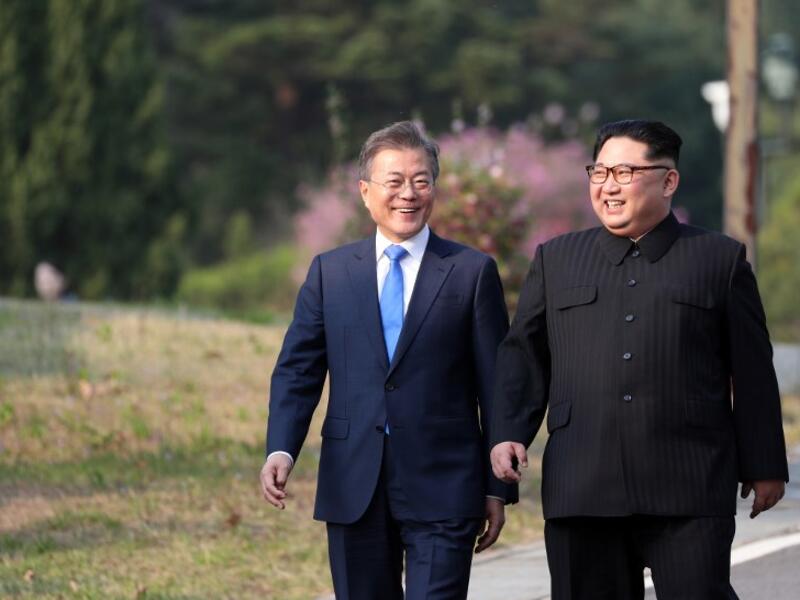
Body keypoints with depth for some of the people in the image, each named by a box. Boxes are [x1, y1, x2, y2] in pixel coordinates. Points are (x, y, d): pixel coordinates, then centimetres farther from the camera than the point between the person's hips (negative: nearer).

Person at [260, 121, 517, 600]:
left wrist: (498, 487, 0)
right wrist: (281, 450, -11)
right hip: (354, 488, 3)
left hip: (441, 489, -3)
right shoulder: (330, 272, 10)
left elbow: (497, 384, 3)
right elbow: (298, 369, 6)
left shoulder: (472, 272, 3)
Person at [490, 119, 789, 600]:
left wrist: (764, 467, 6)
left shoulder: (722, 259, 9)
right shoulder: (555, 260, 16)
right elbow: (524, 356, 14)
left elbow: (753, 375, 8)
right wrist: (508, 434, -1)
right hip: (581, 494, 2)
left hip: (690, 491, -2)